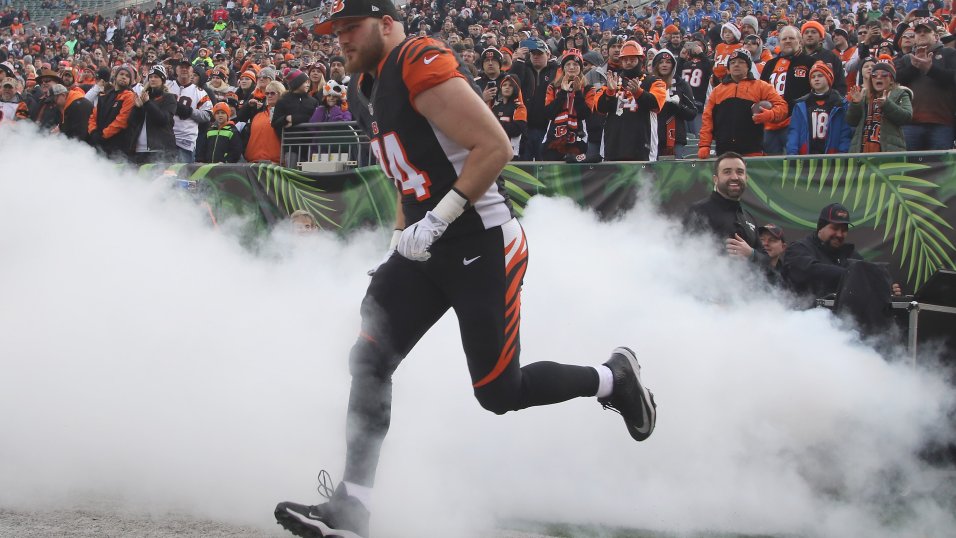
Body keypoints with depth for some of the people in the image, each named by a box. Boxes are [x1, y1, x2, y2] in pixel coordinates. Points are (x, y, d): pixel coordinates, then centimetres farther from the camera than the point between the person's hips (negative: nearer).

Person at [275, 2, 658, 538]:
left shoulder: (421, 65, -16)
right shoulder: (367, 86, 13)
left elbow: (495, 147, -22)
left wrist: (436, 221, -22)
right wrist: (399, 242, 17)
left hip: (483, 246, -9)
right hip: (426, 247, 9)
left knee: (500, 393, -2)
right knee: (370, 360, -4)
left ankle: (615, 377, 22)